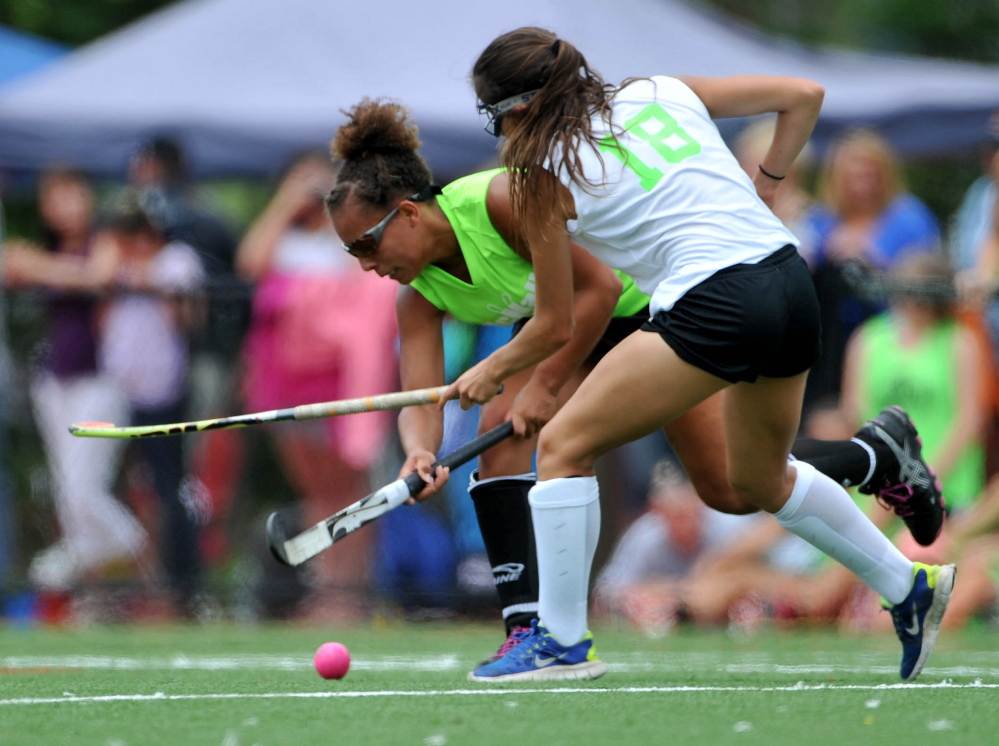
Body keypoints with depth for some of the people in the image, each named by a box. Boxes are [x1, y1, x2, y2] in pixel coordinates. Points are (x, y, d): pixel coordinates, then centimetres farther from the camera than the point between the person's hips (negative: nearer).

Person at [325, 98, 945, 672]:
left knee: (732, 491, -1)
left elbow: (598, 285, -31)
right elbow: (420, 402, -20)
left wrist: (544, 387, -30)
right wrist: (420, 453, -42)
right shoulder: (419, 295, -14)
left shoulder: (502, 200, -36)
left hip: (648, 293, -6)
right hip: (561, 324, 6)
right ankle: (527, 626, -17)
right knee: (500, 434, -21)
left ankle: (883, 455, 25)